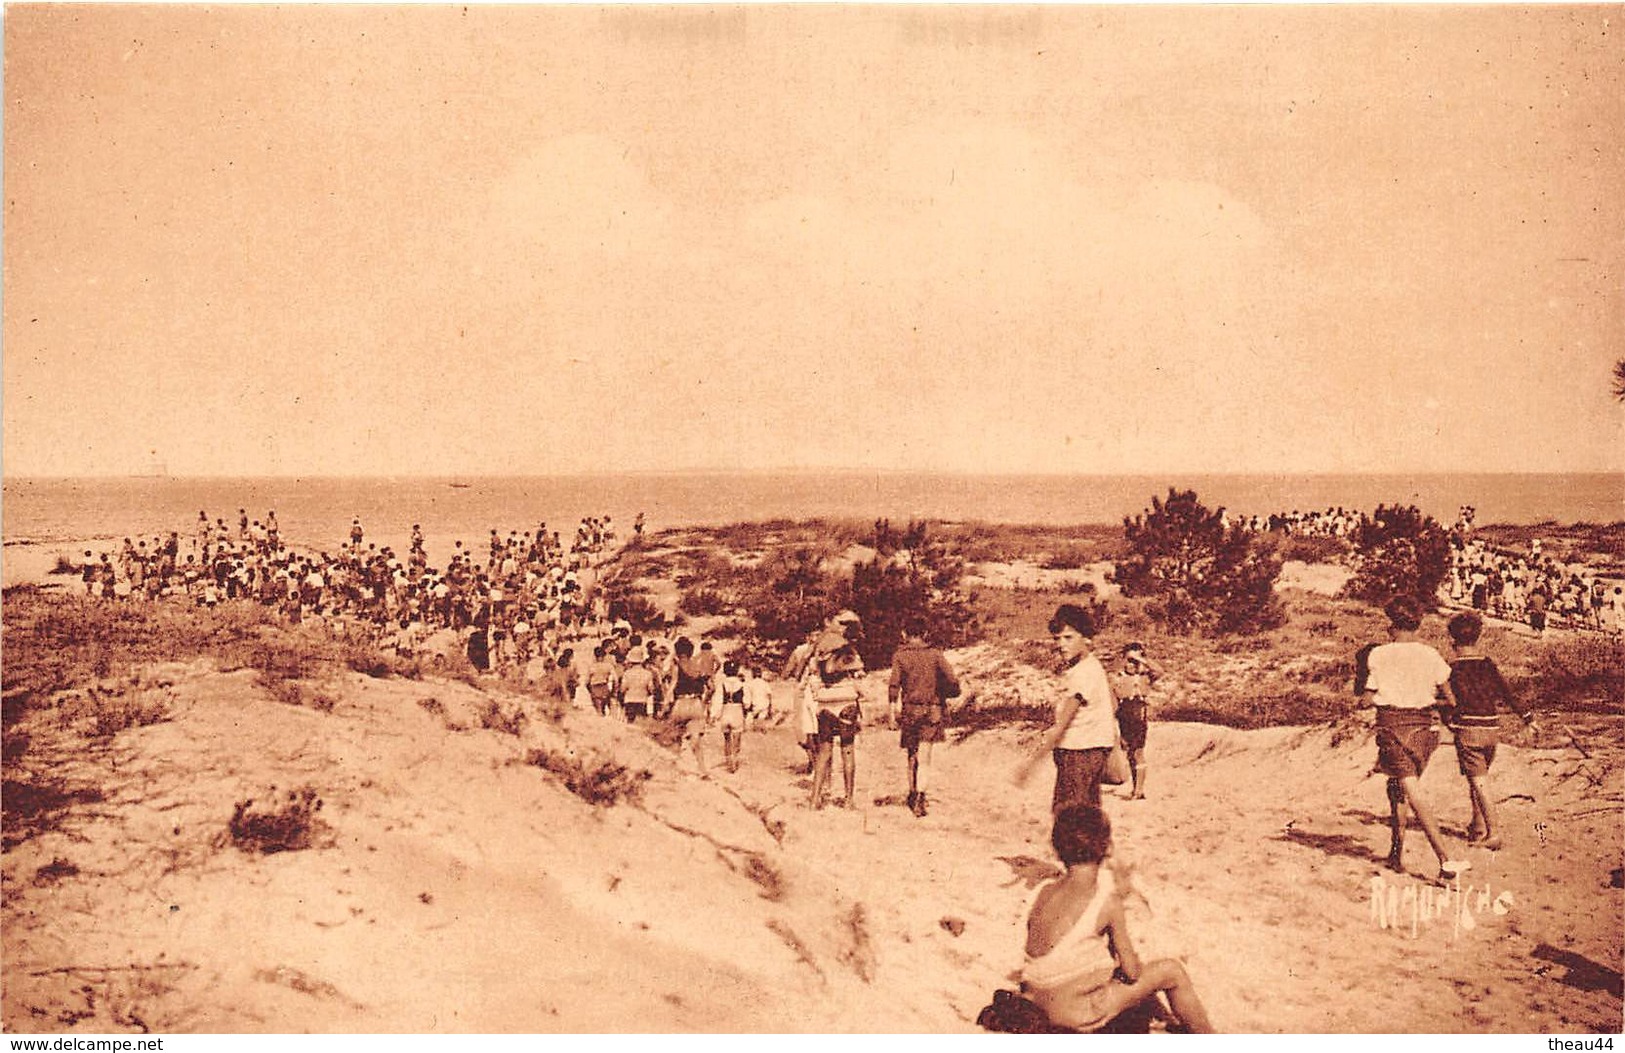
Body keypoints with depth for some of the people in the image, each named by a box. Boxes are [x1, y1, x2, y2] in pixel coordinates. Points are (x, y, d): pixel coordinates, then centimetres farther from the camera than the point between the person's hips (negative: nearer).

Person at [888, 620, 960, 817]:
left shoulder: (900, 656, -1)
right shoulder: (935, 655, 1)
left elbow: (894, 685, -12)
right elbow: (953, 682, -5)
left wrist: (893, 709, -7)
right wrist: (942, 694, 13)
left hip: (909, 710, 1)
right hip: (933, 710, 0)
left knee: (912, 755, 17)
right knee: (924, 757, -3)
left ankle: (912, 794, 29)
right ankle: (920, 796, -21)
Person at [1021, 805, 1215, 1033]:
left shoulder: (1046, 892, -1)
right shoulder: (1108, 902, -20)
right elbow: (1132, 972, -12)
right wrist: (1136, 965, 12)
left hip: (1036, 1001, 7)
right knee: (1171, 972, 8)